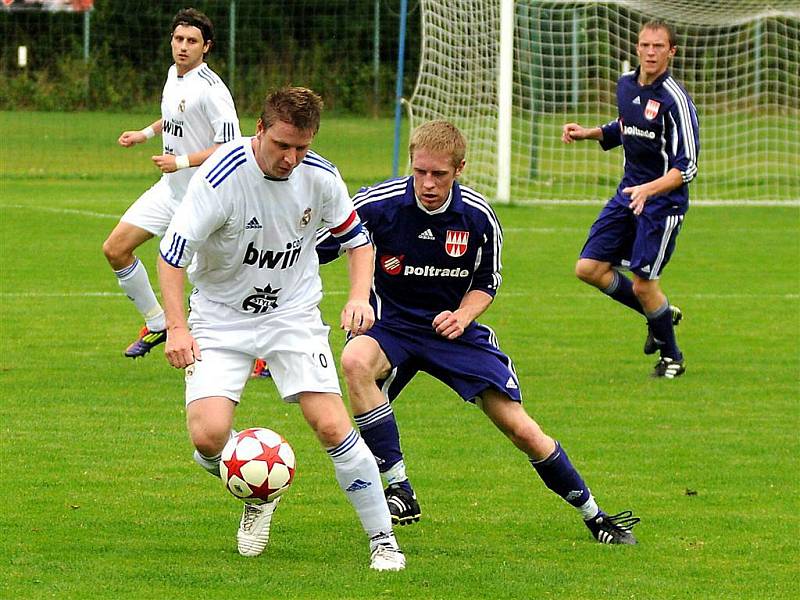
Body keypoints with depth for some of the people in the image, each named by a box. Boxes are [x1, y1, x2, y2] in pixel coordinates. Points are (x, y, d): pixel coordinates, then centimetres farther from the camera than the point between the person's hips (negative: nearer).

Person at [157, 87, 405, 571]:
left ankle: (383, 539, 0)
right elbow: (173, 252, -16)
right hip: (220, 320, -2)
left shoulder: (320, 177, -10)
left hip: (293, 314, 2)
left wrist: (360, 297, -8)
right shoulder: (221, 177, -22)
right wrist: (177, 327, -25)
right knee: (208, 436, -19)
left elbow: (356, 237, 9)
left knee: (332, 426, -14)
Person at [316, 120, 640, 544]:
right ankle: (398, 488, -30)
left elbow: (487, 282, 6)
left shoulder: (478, 217, -10)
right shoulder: (377, 205, -18)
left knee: (520, 429, -4)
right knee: (355, 361, -38)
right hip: (390, 325, -2)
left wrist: (463, 315, -13)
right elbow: (306, 254, -10)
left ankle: (592, 514, 18)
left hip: (453, 329, 2)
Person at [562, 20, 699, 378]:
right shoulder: (626, 85, 4)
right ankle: (662, 315, 22)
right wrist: (589, 133, 9)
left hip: (663, 201, -7)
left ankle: (672, 357, 19)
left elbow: (687, 166, -20)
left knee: (642, 283, -5)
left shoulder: (674, 99, -19)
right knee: (589, 268, 2)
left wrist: (649, 190, -33)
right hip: (629, 191, 7)